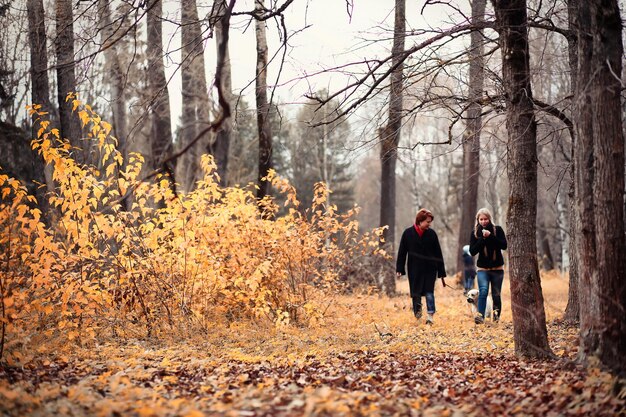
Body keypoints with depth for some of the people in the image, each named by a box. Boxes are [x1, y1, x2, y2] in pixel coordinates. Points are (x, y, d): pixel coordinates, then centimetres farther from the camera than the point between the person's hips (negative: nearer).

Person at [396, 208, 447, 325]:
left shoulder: (431, 233, 0)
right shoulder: (408, 233, -3)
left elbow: (438, 254, 3)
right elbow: (402, 252, 1)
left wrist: (441, 272, 2)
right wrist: (399, 269, -4)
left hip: (430, 268, 0)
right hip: (415, 269, 0)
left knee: (429, 292, -7)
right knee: (416, 293, 5)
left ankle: (430, 316, -9)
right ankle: (417, 312, 23)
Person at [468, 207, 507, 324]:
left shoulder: (497, 230, 0)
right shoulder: (475, 233, 2)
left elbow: (504, 245, -12)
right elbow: (472, 251, -6)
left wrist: (490, 236, -21)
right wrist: (483, 239, -16)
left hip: (497, 268, 1)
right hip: (482, 268, -1)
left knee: (496, 294, 4)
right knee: (483, 291, -21)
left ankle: (496, 314, 22)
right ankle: (480, 316, -27)